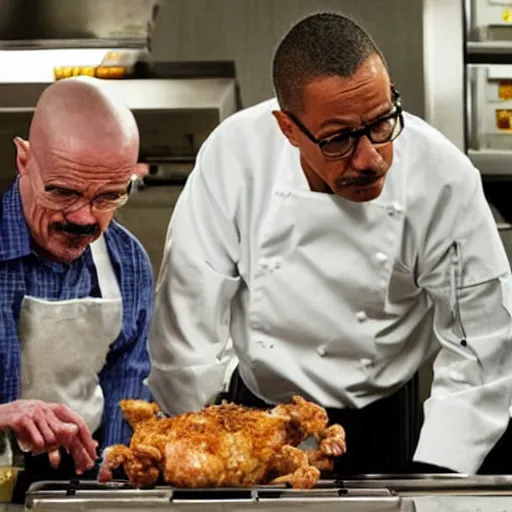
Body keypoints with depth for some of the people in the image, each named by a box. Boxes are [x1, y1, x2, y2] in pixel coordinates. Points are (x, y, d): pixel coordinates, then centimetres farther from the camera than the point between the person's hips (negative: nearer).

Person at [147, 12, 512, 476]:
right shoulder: (234, 155, -18)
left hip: (381, 425, -1)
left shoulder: (444, 180, -20)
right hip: (253, 413, 2)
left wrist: (434, 477, -17)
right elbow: (188, 321, -9)